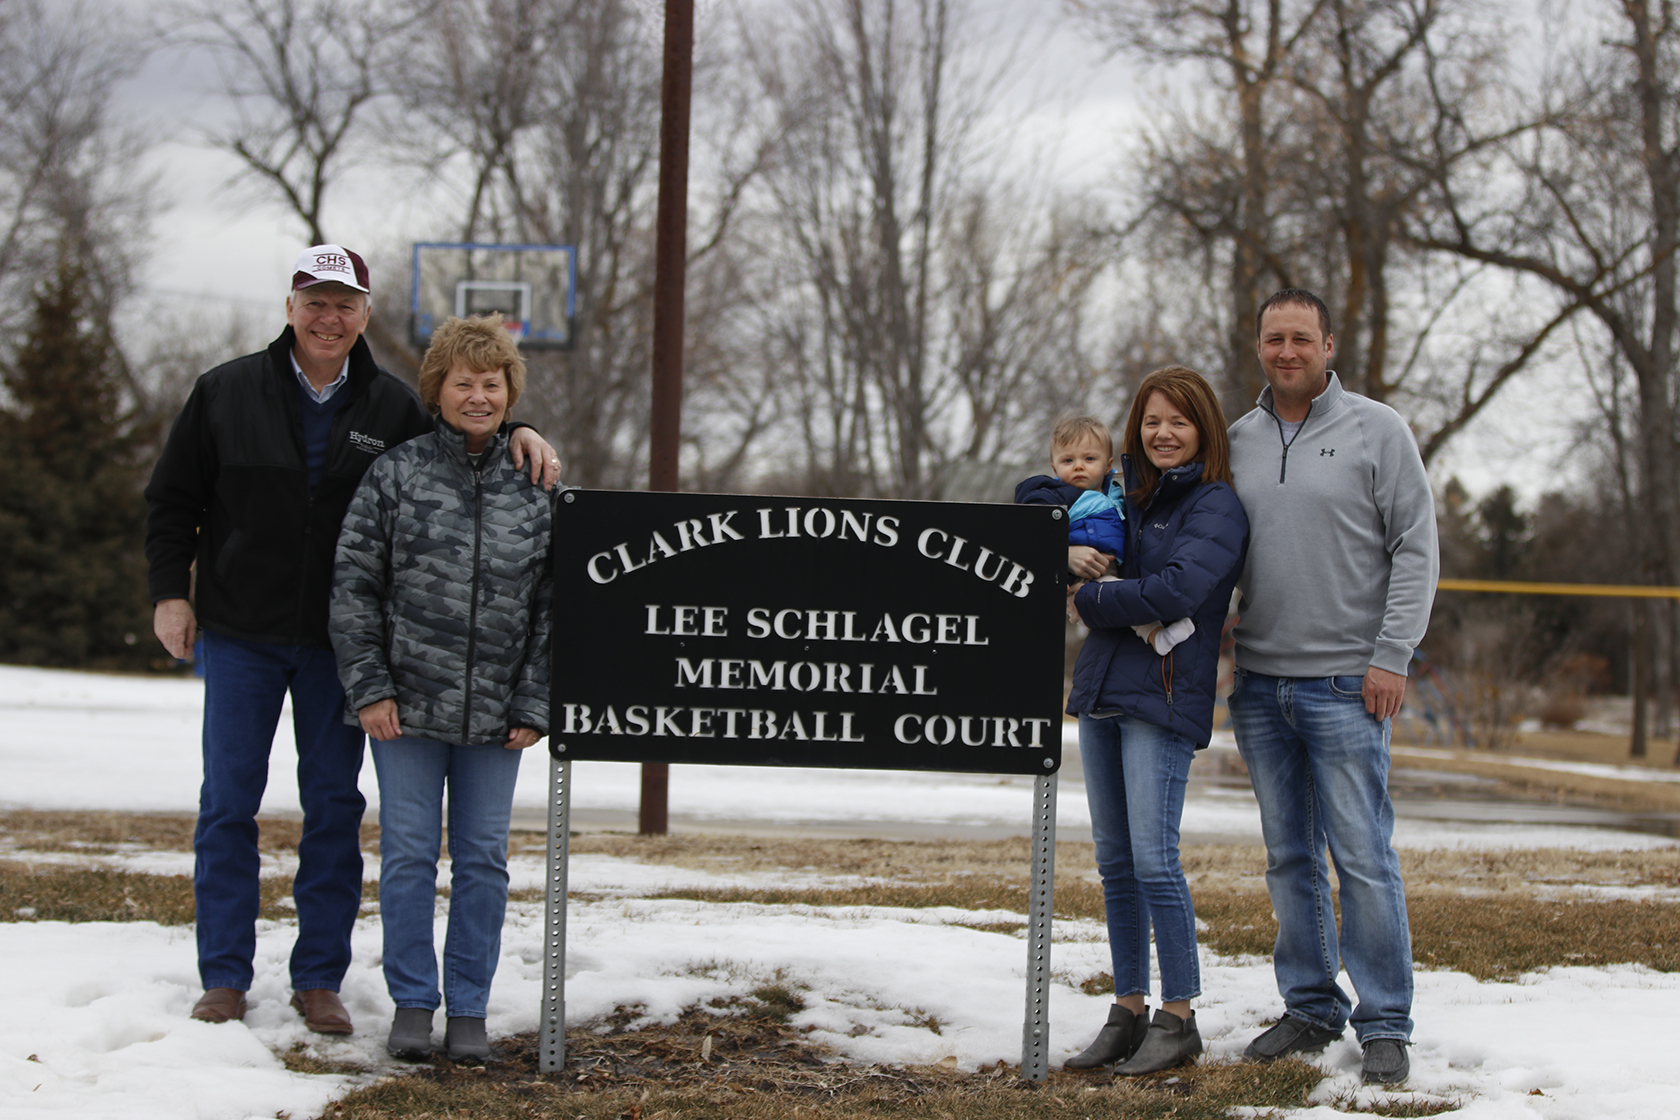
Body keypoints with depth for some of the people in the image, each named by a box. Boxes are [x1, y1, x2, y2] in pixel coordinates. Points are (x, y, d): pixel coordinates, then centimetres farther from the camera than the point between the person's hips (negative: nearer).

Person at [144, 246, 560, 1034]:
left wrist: (516, 438, -9)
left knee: (335, 806, 4)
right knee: (228, 803, 3)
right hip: (239, 634, -1)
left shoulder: (393, 408, 2)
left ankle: (319, 978, 13)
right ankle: (224, 978, 11)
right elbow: (172, 498, 6)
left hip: (340, 640, 1)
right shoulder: (228, 393, 0)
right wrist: (170, 591, -1)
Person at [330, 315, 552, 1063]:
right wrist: (369, 687, -6)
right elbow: (353, 587, 0)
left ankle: (469, 1009, 15)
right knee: (408, 855, 3)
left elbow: (553, 606, 7)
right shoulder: (395, 476, 0)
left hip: (495, 715, 2)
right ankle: (412, 1004, 14)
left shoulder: (535, 489, 6)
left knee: (483, 860, 5)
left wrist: (534, 706, -1)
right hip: (407, 706, -1)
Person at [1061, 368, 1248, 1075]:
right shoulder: (1127, 492, 16)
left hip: (1161, 697, -7)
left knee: (1153, 859, -10)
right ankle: (1127, 1012, 16)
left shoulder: (1215, 506, -5)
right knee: (1114, 861, 9)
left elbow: (1175, 591, -19)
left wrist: (1090, 599, -8)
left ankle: (1178, 1018, -1)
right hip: (1100, 690, 7)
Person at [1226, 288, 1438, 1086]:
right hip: (1260, 684, 5)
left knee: (1362, 856, -6)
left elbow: (1416, 549, -3)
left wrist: (1392, 656, -11)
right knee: (1290, 859, 10)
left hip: (1345, 684, -4)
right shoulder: (1236, 441, 12)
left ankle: (1385, 1024, 1)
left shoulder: (1376, 430, -1)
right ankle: (1311, 1007, 19)